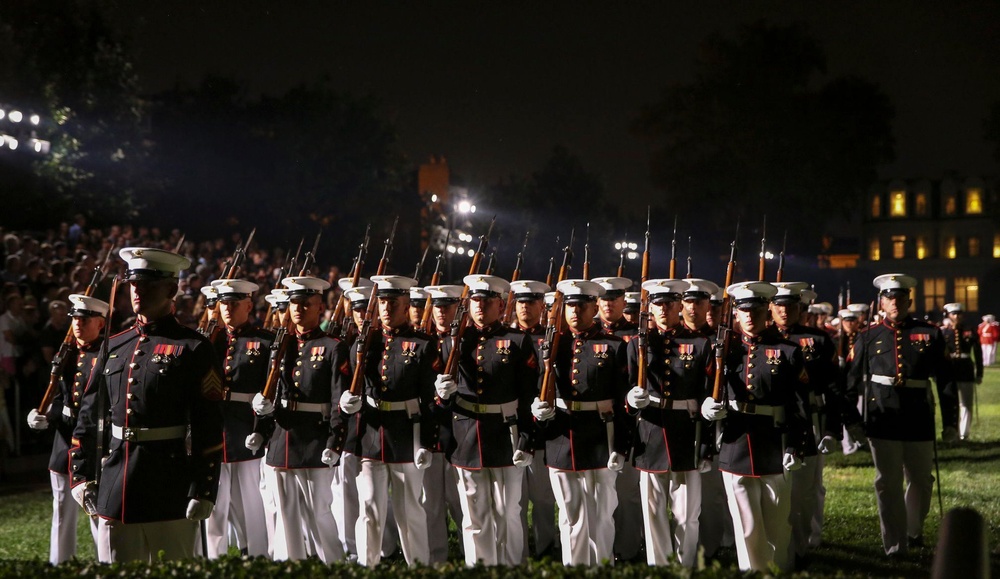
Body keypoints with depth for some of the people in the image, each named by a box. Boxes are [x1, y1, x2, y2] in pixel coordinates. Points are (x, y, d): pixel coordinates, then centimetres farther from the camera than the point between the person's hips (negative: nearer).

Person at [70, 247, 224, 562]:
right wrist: (82, 475, 10)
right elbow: (89, 416, 16)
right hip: (114, 493, 5)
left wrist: (203, 491, -13)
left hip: (170, 495, -5)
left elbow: (209, 428, -9)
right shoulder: (114, 346, 12)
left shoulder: (193, 349, -4)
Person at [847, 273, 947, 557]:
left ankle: (914, 531, 37)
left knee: (920, 480, 14)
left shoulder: (929, 333, 5)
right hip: (884, 419, -1)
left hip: (919, 419, 1)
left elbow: (942, 374, 10)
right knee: (888, 483, 2)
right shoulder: (869, 337, 4)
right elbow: (854, 380, 6)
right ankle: (895, 544, 10)